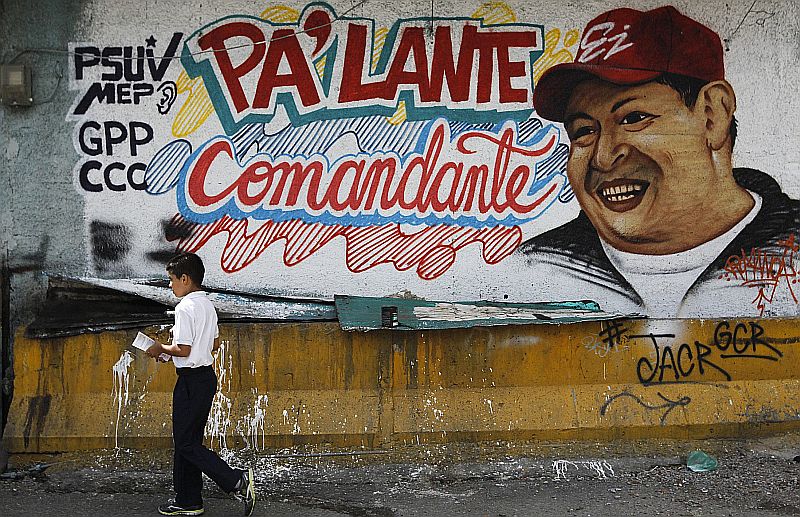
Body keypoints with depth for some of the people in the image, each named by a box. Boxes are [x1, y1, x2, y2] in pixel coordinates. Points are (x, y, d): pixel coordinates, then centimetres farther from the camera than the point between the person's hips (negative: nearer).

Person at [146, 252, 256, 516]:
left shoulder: (185, 308, -16)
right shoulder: (208, 305, 12)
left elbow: (183, 350, -21)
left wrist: (161, 348, -4)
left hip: (191, 380, -10)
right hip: (207, 375, 10)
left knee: (186, 443, -3)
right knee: (190, 440, 14)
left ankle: (237, 481, -11)